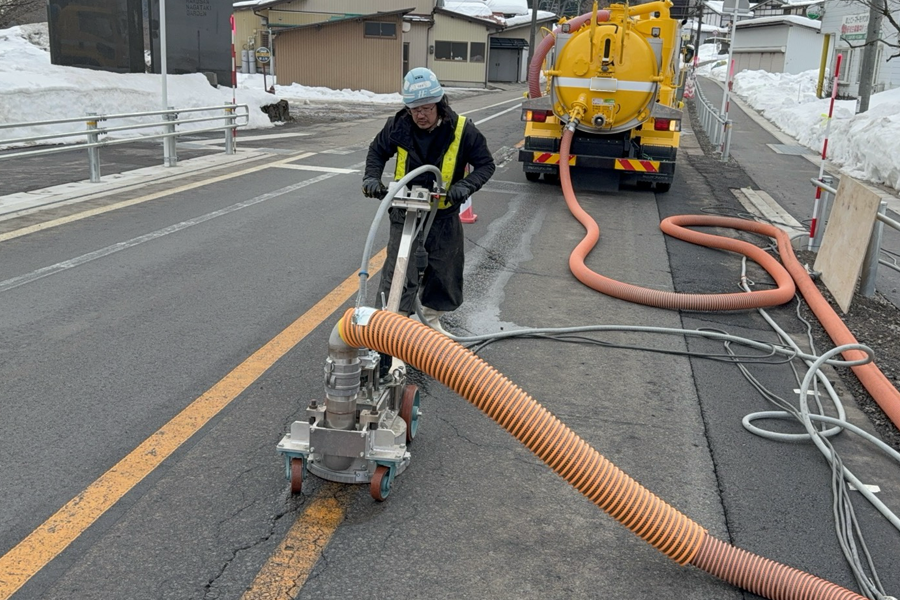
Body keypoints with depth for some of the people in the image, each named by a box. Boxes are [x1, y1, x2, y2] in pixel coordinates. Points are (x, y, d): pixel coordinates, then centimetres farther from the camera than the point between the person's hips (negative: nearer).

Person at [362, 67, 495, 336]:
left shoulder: (462, 130, -16)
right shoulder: (398, 126, -11)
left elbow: (485, 164, -8)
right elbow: (377, 151, 8)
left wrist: (466, 185, -26)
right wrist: (372, 177, -10)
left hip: (444, 215, 1)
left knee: (444, 272, 15)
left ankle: (431, 319, 37)